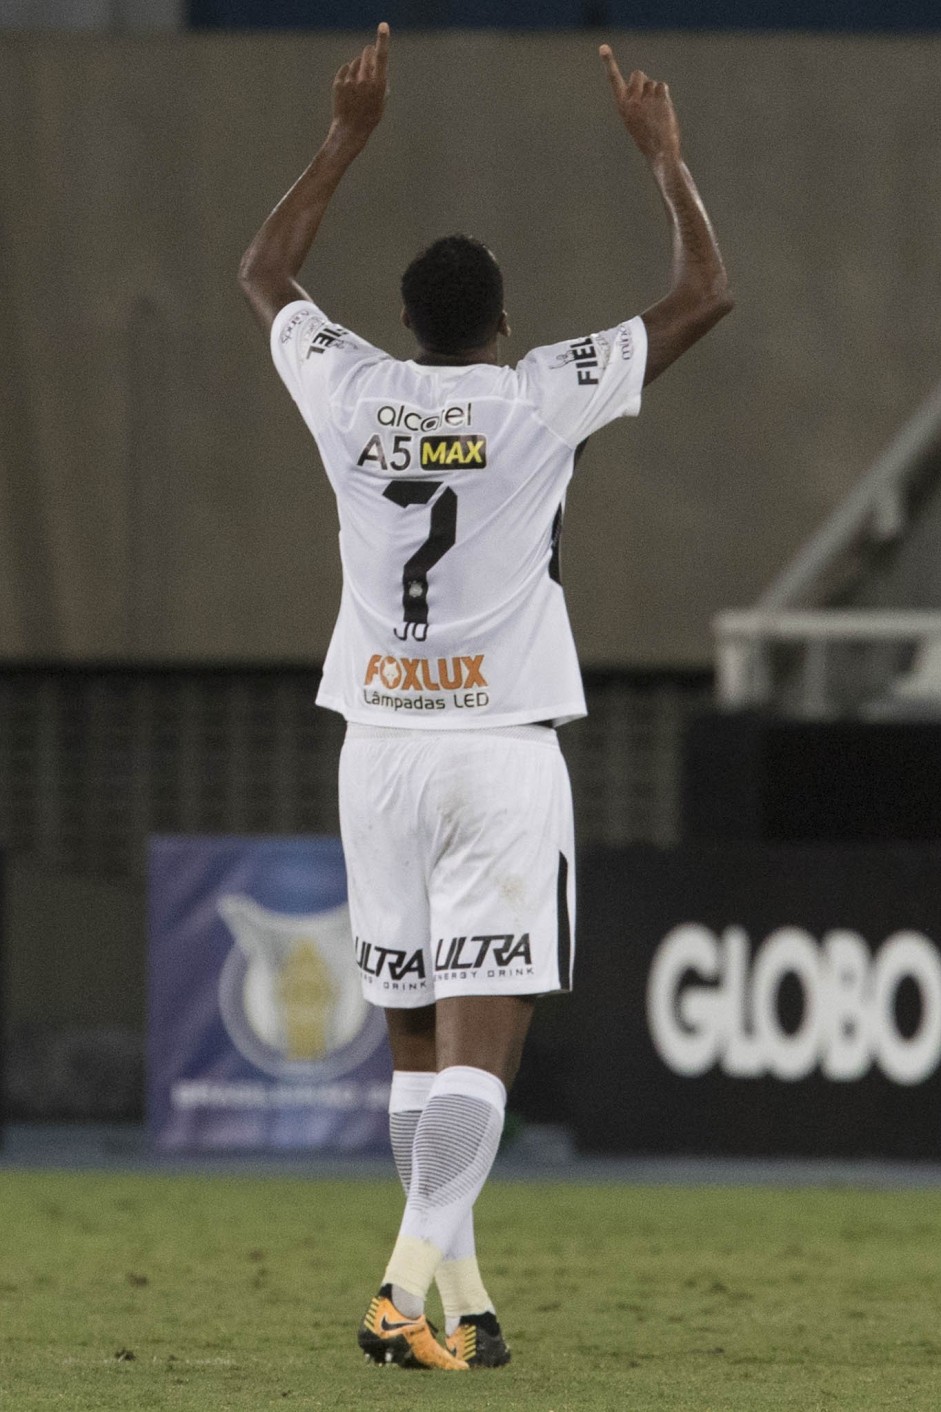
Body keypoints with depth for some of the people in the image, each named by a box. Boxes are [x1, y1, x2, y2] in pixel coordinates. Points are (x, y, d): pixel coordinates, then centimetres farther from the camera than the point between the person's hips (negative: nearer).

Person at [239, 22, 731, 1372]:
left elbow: (265, 275, 22)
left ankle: (457, 1292, 16)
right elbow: (705, 295, 1)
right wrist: (664, 151, 12)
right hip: (502, 746, -4)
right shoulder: (542, 398, -6)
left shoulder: (352, 392, 2)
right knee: (482, 1033, -9)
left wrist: (348, 136, 25)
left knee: (417, 1035, 12)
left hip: (381, 745, 4)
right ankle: (414, 1277, -24)